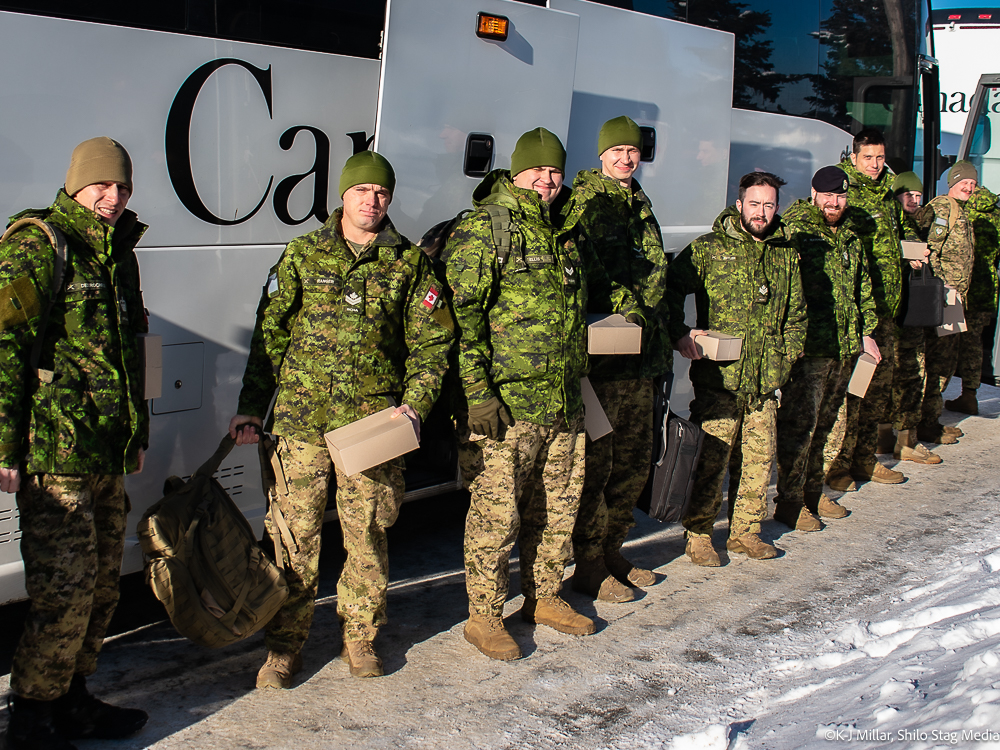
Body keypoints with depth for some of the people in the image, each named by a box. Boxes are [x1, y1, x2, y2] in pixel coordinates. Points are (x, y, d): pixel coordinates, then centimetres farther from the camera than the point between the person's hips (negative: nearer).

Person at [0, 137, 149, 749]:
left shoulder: (120, 254, 17)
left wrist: (137, 435, 27)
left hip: (108, 455, 9)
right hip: (54, 452, -8)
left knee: (102, 585, 14)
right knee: (65, 589, -7)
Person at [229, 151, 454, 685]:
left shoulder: (410, 263, 7)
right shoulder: (303, 255, 8)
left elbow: (431, 342, 7)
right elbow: (269, 335, 10)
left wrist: (414, 405, -6)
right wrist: (250, 407, 6)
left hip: (374, 423, 0)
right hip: (302, 420, 0)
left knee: (367, 535, 7)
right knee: (296, 534, 2)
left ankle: (360, 638, 25)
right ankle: (285, 645, 16)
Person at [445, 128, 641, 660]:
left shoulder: (569, 231, 14)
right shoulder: (483, 229, -8)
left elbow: (594, 282, 35)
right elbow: (461, 313, -15)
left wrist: (621, 301, 16)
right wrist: (478, 391, -20)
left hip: (564, 403, 7)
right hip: (505, 404, -7)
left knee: (557, 506, 16)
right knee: (496, 512, -2)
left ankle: (543, 597, 33)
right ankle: (484, 616, 13)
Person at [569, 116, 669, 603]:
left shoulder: (641, 208, 18)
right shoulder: (582, 203, -7)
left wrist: (662, 343, 24)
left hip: (640, 359, 8)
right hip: (599, 357, -8)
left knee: (634, 462, 14)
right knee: (595, 462, -3)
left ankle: (613, 552, 27)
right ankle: (589, 567, 8)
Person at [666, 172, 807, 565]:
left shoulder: (787, 255, 14)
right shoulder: (708, 249, -1)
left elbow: (796, 312, 22)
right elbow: (671, 289, -2)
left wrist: (788, 353, 13)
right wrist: (679, 334, -13)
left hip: (766, 381, 5)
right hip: (719, 375, -5)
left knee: (758, 458, 10)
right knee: (711, 456, -4)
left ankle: (745, 531, 24)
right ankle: (697, 534, 9)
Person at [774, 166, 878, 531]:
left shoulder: (851, 237, 16)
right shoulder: (795, 231, -8)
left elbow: (863, 288, 25)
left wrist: (866, 332, 19)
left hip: (844, 348, 8)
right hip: (808, 348, -8)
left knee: (823, 424, 15)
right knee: (799, 425, -5)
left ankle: (813, 491, 27)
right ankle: (789, 502, 3)